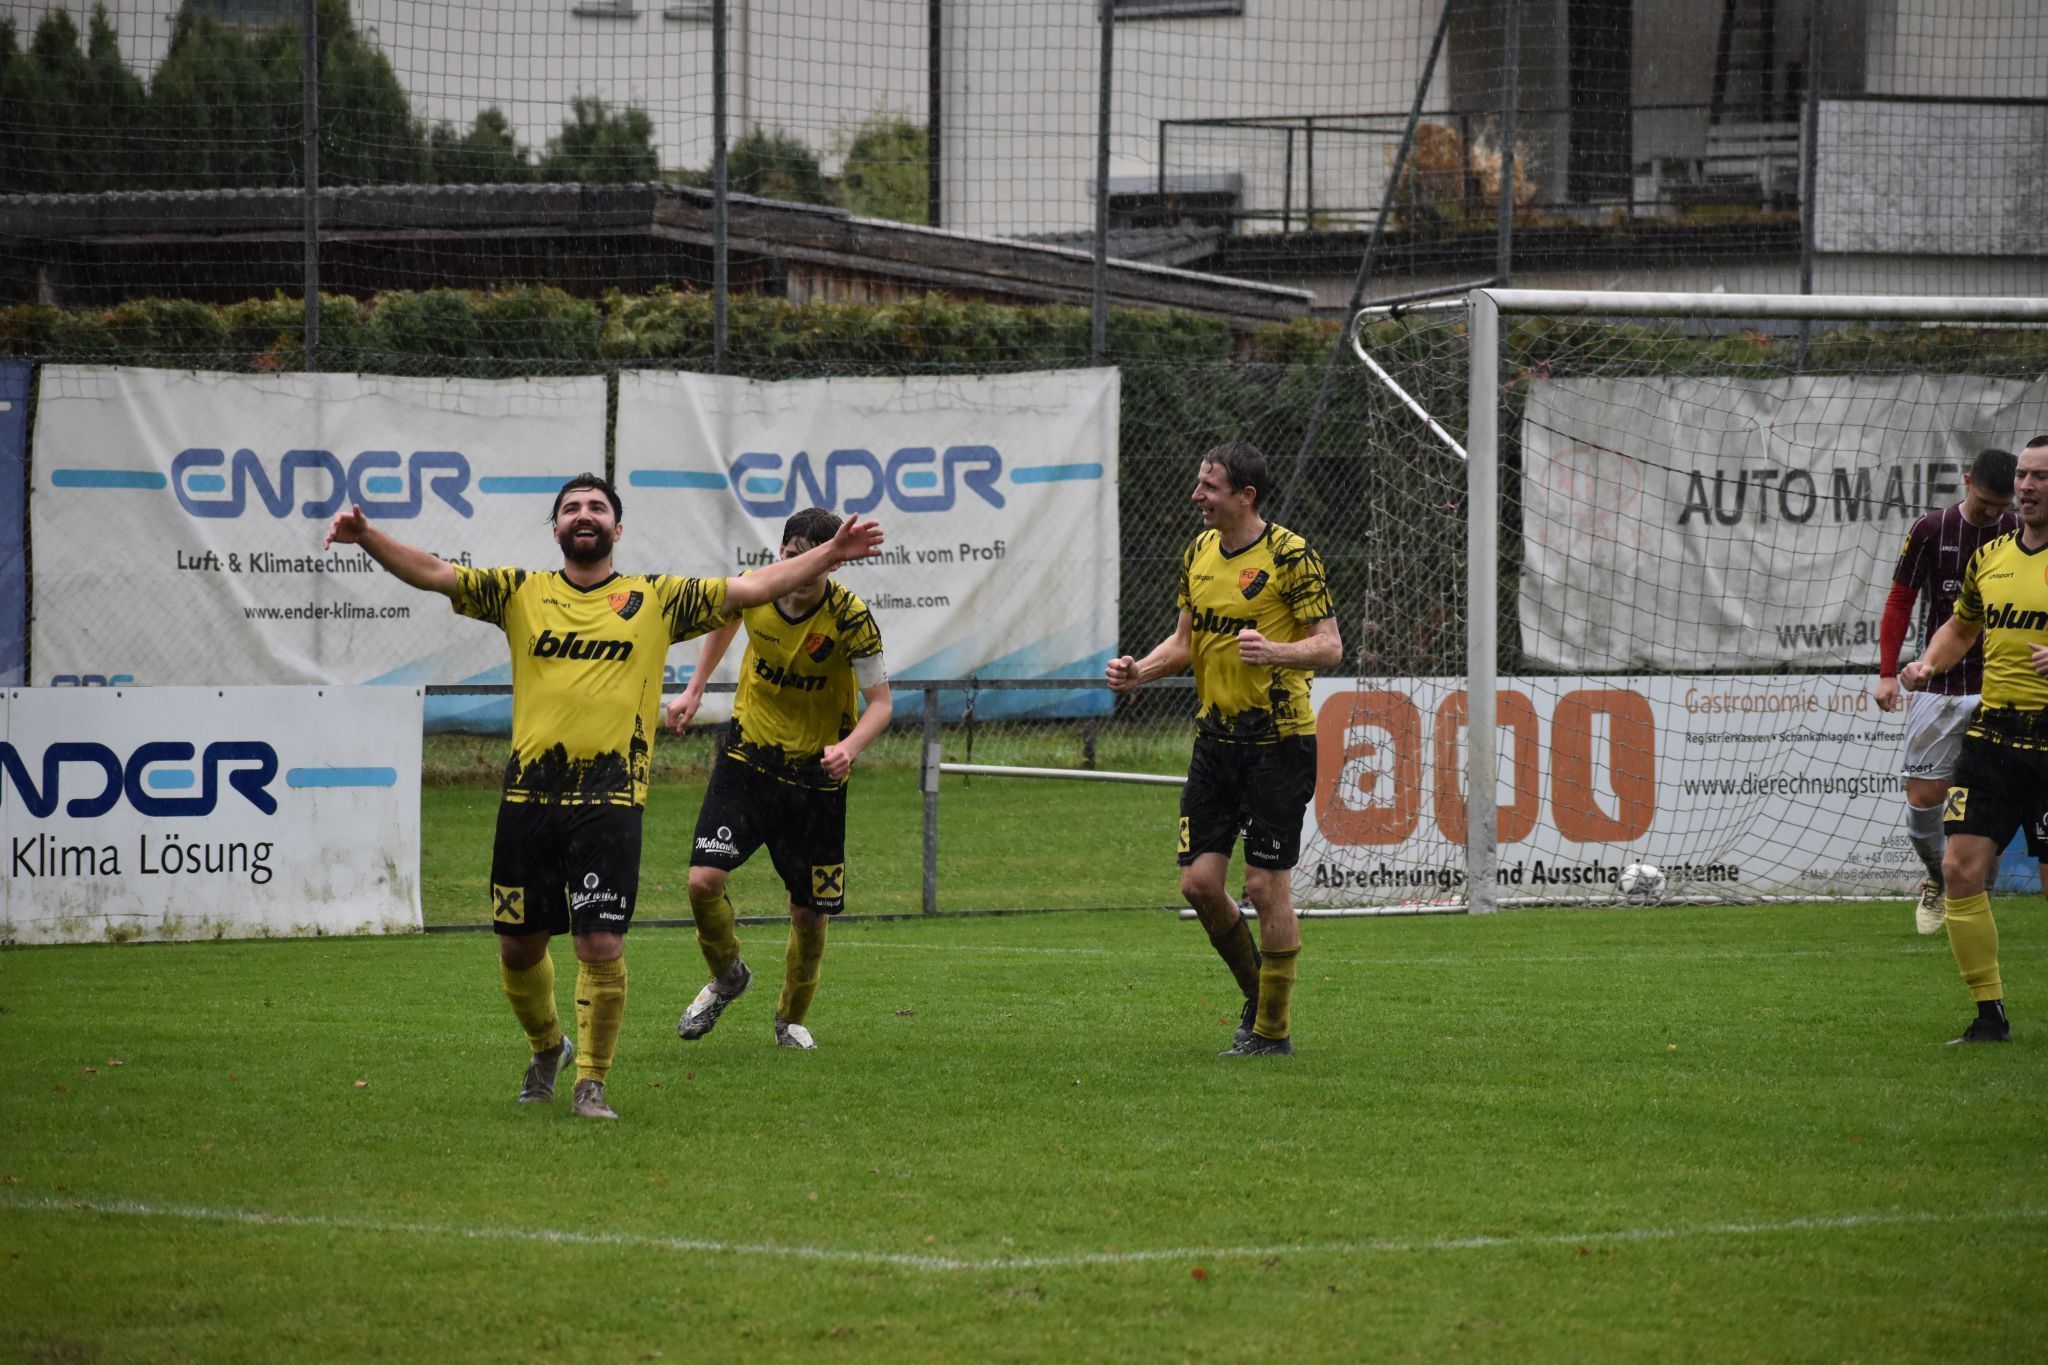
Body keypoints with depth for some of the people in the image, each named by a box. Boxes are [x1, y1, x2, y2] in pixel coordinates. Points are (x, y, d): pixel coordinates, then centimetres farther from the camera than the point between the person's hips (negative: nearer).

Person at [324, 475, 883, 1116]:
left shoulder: (657, 599, 9)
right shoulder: (521, 593, 10)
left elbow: (753, 587, 7)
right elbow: (433, 572, 3)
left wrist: (831, 554, -2)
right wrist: (368, 537, -13)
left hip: (610, 800, -2)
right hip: (528, 797, 2)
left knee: (601, 946, -9)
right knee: (519, 944, 10)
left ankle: (592, 1082, 7)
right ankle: (546, 1048, 37)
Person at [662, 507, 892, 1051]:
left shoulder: (850, 617, -19)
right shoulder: (753, 590, -9)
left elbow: (880, 703, -15)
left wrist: (848, 747, -34)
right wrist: (695, 689, 13)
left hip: (816, 776, -2)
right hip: (748, 756, 2)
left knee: (810, 913, 3)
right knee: (703, 880, -14)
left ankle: (792, 1018, 31)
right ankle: (727, 976, 17)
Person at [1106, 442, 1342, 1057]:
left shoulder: (1290, 555, -11)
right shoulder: (1199, 553, 10)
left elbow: (1330, 646, -13)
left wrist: (1274, 651, -31)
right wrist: (1140, 670, 1)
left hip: (1278, 740, -6)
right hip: (1215, 738, 7)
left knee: (1266, 886, -5)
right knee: (1199, 880, 1)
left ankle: (1273, 1029, 7)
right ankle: (1258, 994, 23)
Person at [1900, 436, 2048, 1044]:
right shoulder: (1989, 558, 12)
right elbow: (1960, 627, 28)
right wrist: (1929, 662, 9)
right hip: (1992, 734, 5)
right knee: (1961, 869, -6)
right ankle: (1990, 1013, 4)